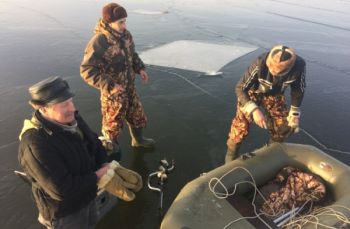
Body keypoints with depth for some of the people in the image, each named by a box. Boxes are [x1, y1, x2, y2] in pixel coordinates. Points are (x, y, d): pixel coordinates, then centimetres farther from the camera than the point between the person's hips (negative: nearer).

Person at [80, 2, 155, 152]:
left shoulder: (125, 35, -3)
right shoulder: (98, 42, -25)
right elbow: (87, 70, -24)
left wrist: (140, 68, -1)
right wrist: (109, 86, -30)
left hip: (129, 87, 7)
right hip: (113, 92, -7)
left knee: (137, 115, 23)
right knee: (112, 123, 12)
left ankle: (138, 140, 49)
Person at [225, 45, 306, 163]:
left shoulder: (299, 65, -31)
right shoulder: (260, 64, -40)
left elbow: (298, 89, -10)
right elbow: (240, 88, -31)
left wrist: (294, 113, -5)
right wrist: (254, 110, -43)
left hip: (275, 94, 3)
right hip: (252, 92, -3)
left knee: (285, 125, 2)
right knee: (241, 125, -13)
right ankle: (231, 154, 12)